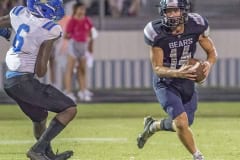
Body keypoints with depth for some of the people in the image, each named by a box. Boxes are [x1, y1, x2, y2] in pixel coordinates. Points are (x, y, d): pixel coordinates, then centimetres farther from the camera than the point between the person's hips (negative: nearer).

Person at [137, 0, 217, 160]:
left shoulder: (196, 27, -13)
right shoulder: (157, 33, -21)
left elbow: (212, 52, 1)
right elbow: (157, 68, -17)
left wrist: (208, 64, -23)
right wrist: (177, 73, -37)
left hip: (188, 83, 4)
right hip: (166, 83, -4)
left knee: (183, 124, 12)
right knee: (181, 122, -20)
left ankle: (152, 126, 40)